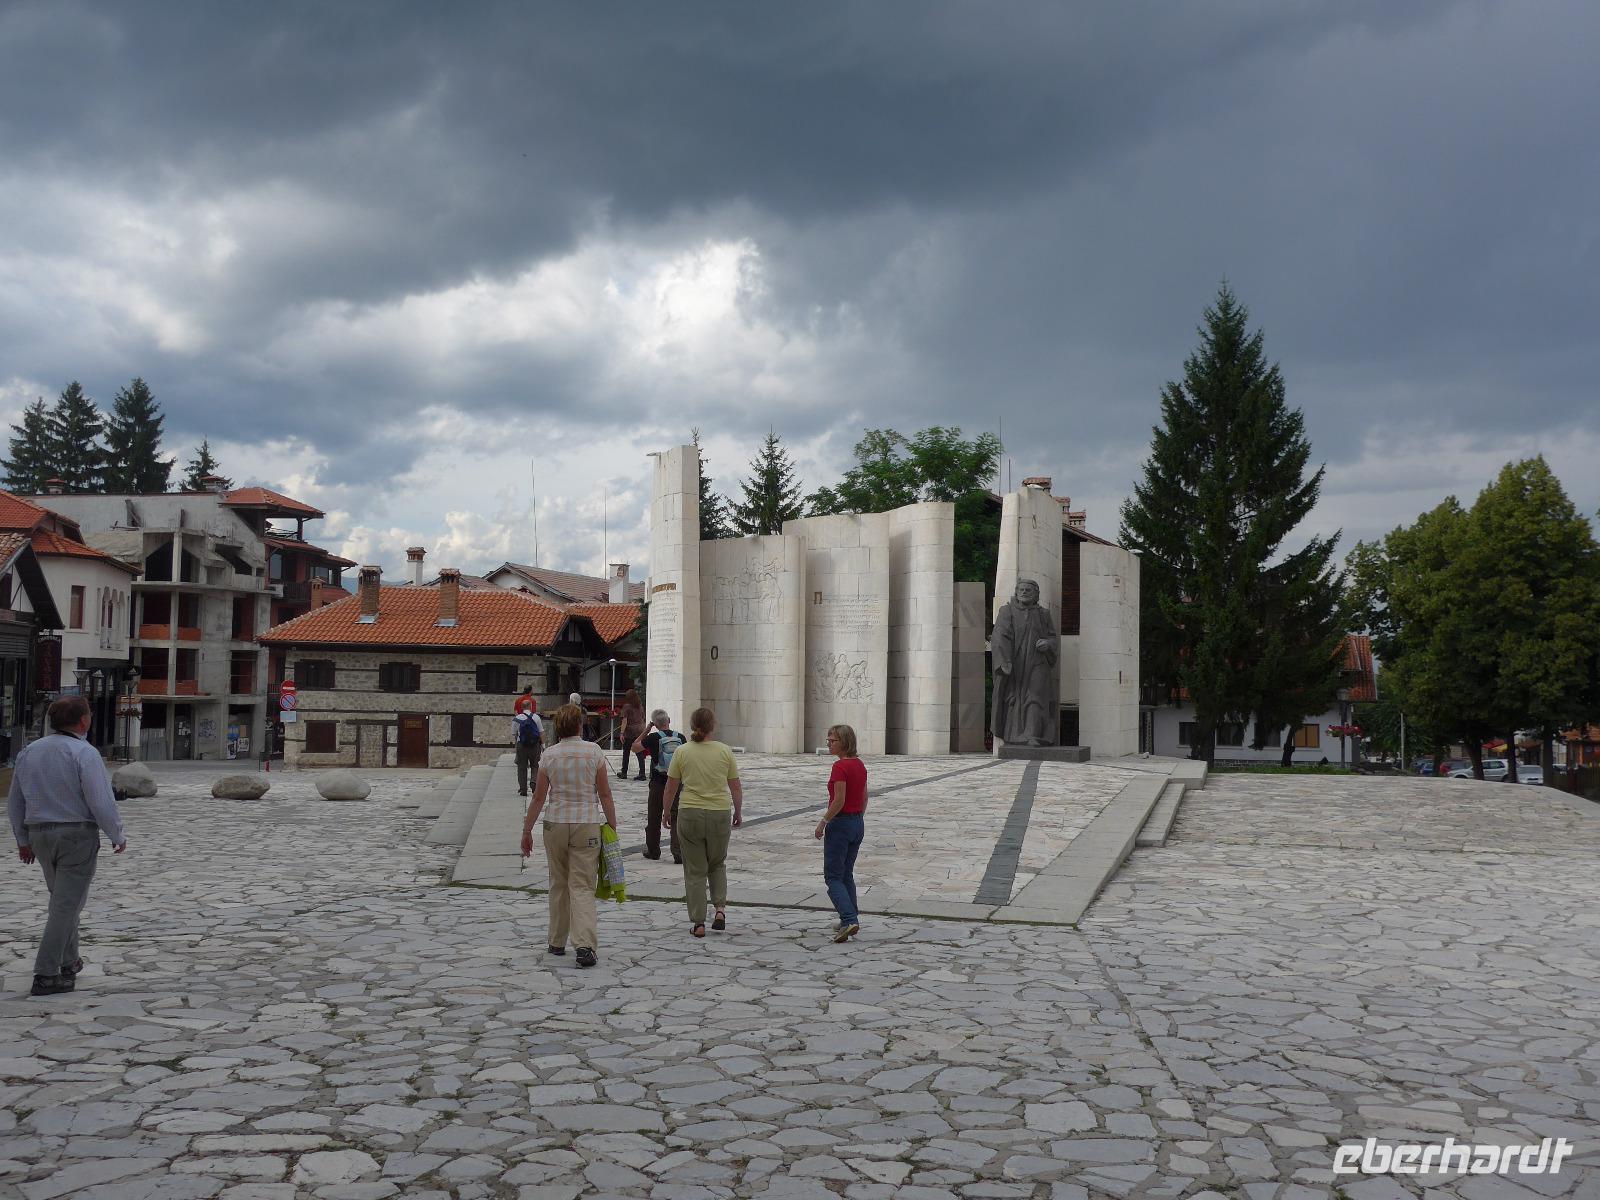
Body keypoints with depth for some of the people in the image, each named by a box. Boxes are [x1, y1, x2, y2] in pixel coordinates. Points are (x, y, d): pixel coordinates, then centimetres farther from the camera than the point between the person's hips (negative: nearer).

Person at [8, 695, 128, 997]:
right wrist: (118, 836, -5)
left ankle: (68, 963, 29)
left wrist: (23, 840, 22)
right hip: (77, 836, -7)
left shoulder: (29, 752, 6)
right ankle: (46, 975, -6)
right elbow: (101, 802, -19)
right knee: (67, 905, -3)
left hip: (40, 836, 7)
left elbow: (15, 802, 12)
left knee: (64, 899, 22)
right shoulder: (84, 753, -15)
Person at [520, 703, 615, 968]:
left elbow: (539, 798, 0)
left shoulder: (549, 755, -1)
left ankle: (557, 942, 26)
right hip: (587, 824, -2)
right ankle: (585, 944, -16)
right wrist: (613, 827, 4)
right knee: (582, 886, -2)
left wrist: (527, 830, 8)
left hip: (555, 823, 2)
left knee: (558, 884, 16)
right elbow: (605, 795, -3)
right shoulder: (594, 752, -4)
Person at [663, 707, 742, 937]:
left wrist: (667, 812, 15)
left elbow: (671, 788, 1)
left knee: (695, 870, 8)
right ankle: (720, 908, 5)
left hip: (689, 815, -1)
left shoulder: (682, 752, -3)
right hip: (720, 815, 1)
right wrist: (738, 813, 17)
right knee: (717, 864, 22)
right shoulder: (725, 751, 0)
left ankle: (698, 923, 7)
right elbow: (736, 788, 4)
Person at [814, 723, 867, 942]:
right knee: (847, 875, 18)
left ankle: (849, 920, -16)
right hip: (858, 824, 8)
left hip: (840, 823, -8)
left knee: (833, 877, -2)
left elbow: (839, 801, -23)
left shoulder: (840, 766, -18)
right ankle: (851, 920, 18)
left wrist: (823, 822, -13)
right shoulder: (860, 765, 8)